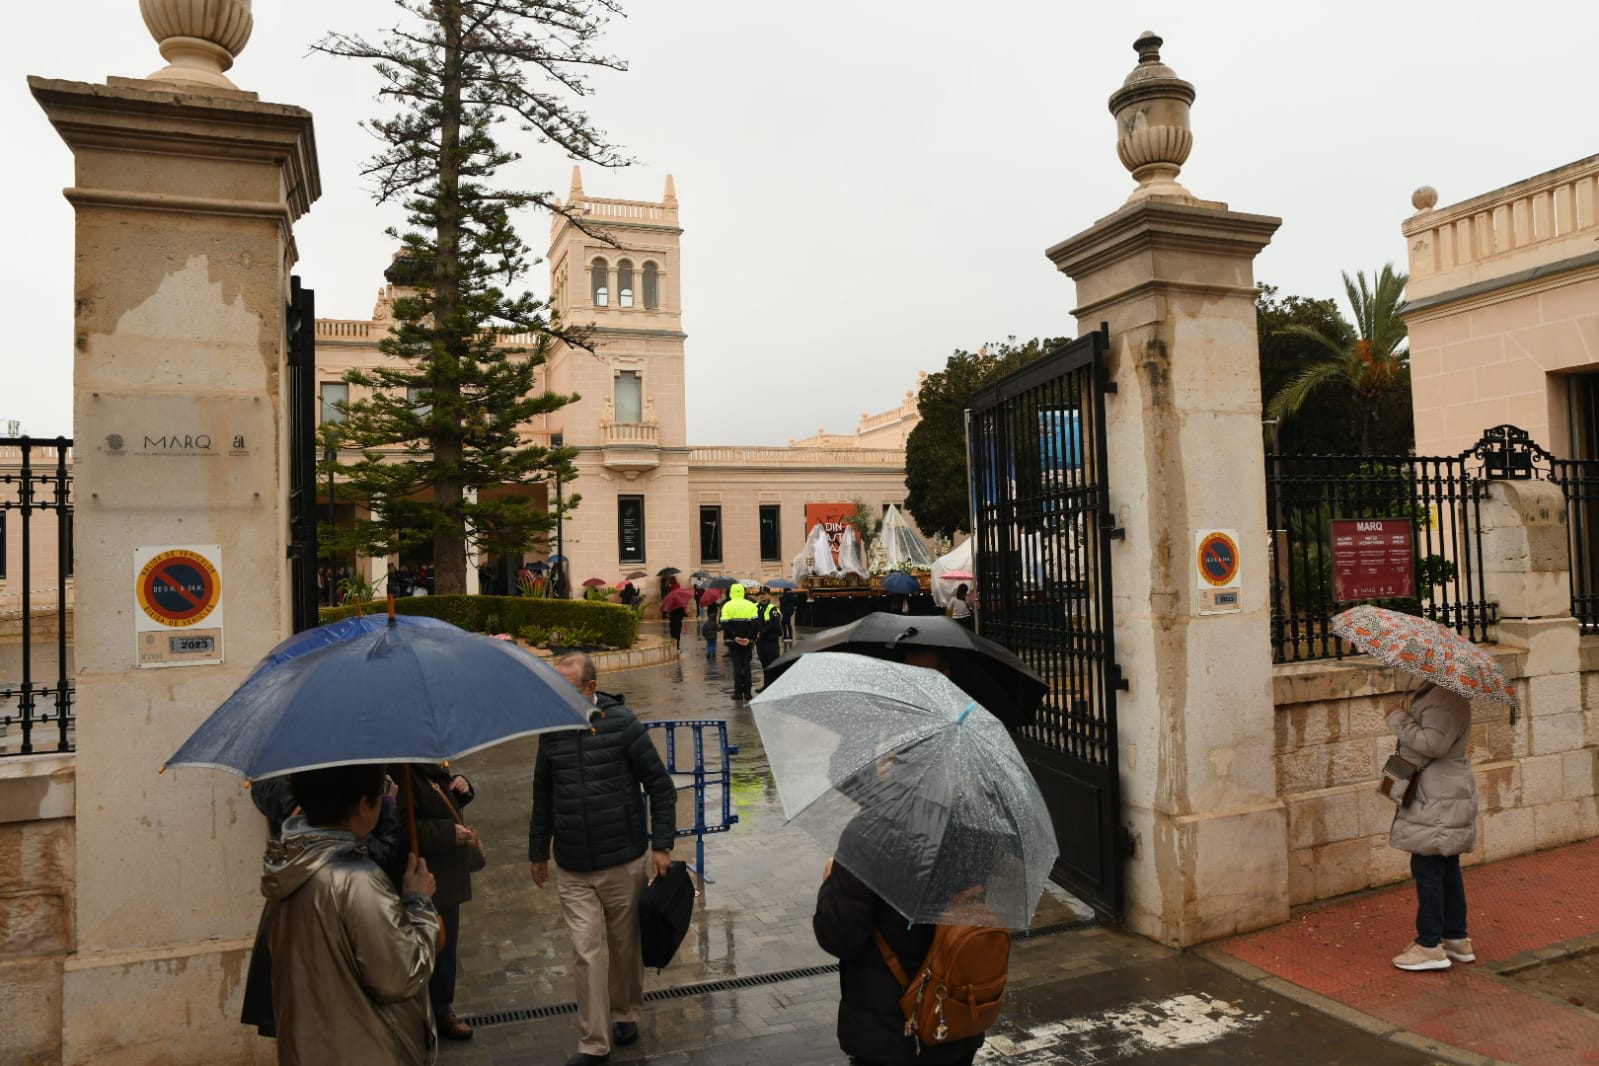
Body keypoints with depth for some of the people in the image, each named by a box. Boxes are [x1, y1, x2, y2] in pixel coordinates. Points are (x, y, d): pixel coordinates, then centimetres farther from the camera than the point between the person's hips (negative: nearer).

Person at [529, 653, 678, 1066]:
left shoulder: (621, 723, -10)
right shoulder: (552, 731, 1)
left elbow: (661, 787, -5)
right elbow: (543, 796, 14)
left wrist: (661, 844, -8)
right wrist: (538, 850, 18)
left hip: (623, 863, -2)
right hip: (572, 870, 2)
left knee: (626, 945, 13)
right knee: (586, 953, 0)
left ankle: (625, 1013, 37)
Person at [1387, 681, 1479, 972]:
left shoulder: (1446, 699, -21)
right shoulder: (1433, 690, 11)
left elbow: (1433, 744, -27)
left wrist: (1398, 718, -18)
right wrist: (1406, 713, 7)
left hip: (1439, 801, -11)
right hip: (1439, 797, 11)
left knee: (1427, 868, -4)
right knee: (1446, 867, 17)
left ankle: (1430, 946, 4)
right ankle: (1457, 939, 28)